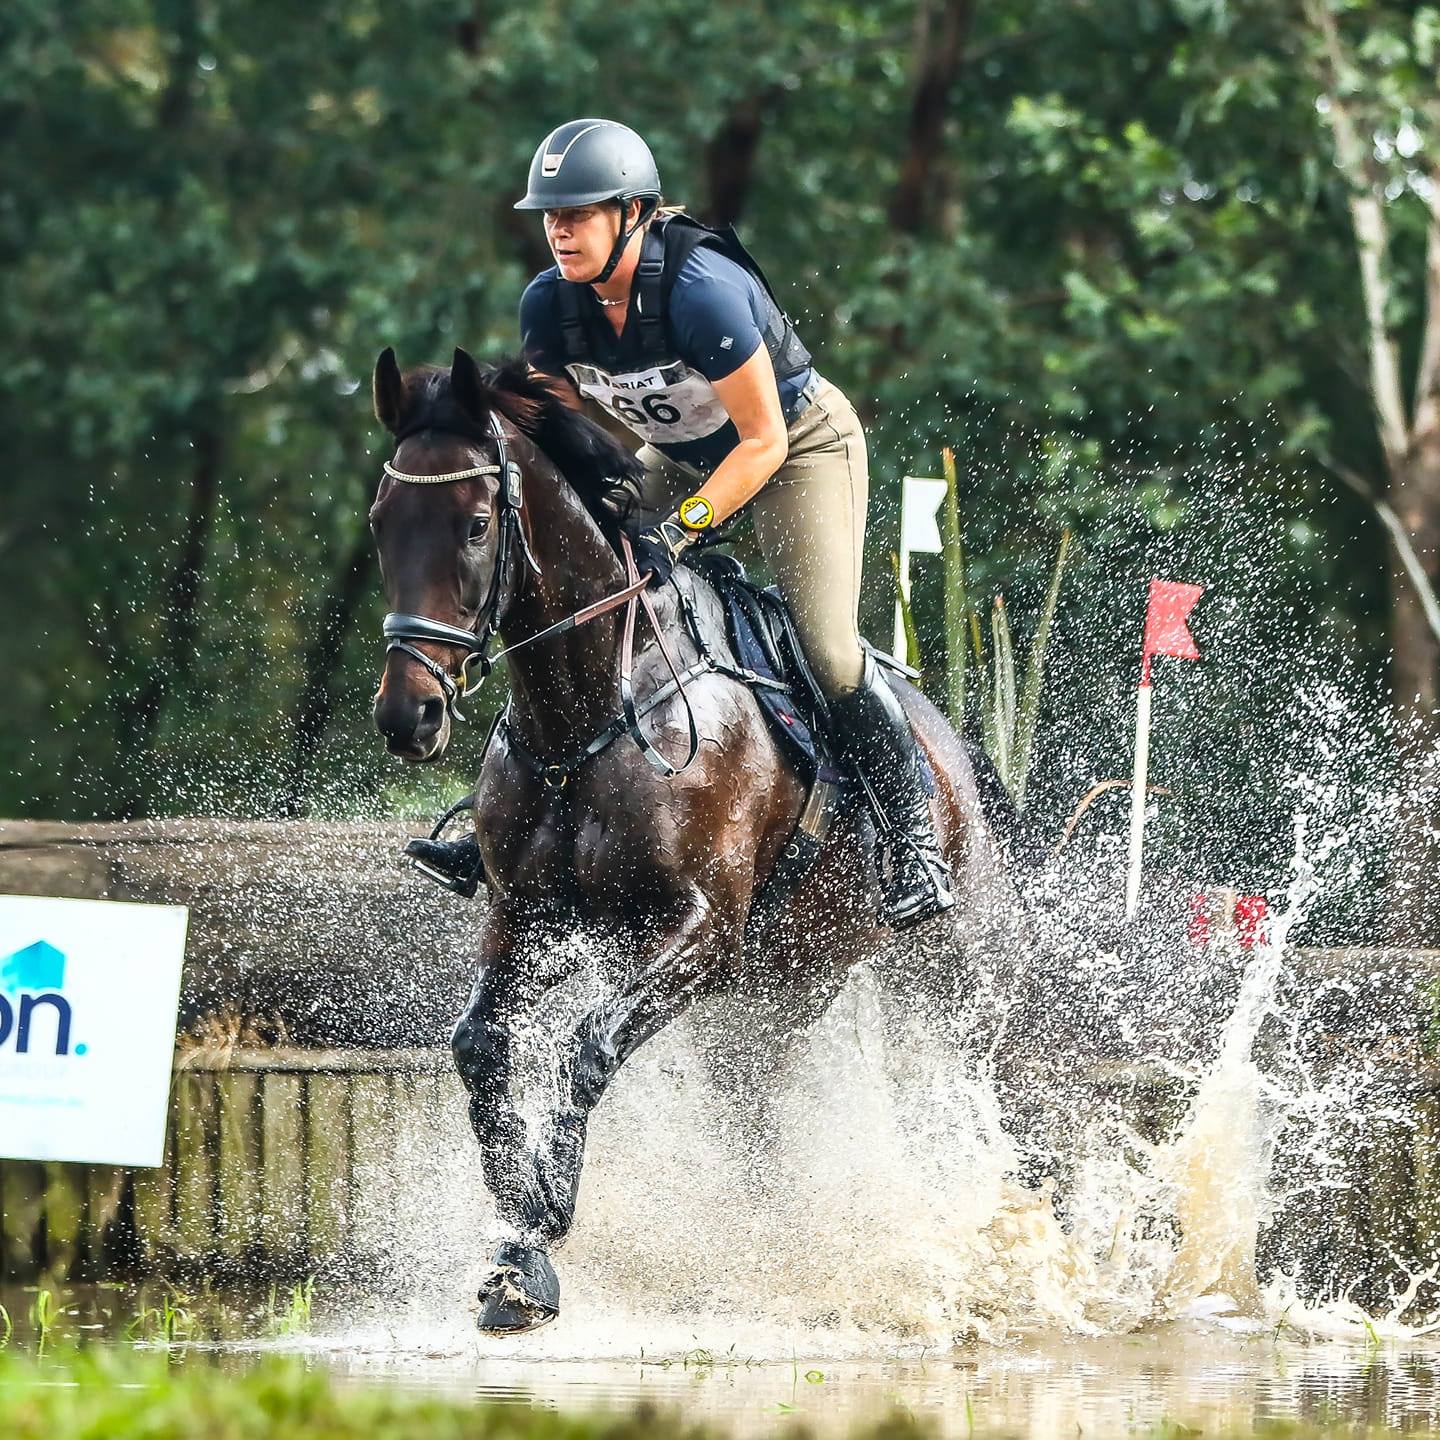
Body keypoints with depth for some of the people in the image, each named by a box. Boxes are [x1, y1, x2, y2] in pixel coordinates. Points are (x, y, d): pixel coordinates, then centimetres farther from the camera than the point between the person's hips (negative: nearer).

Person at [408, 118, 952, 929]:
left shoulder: (702, 289, -34)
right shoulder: (550, 305, -15)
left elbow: (764, 441, -29)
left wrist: (680, 529, -37)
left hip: (799, 446, -6)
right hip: (679, 458, 7)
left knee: (826, 650, -21)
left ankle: (917, 838, -6)